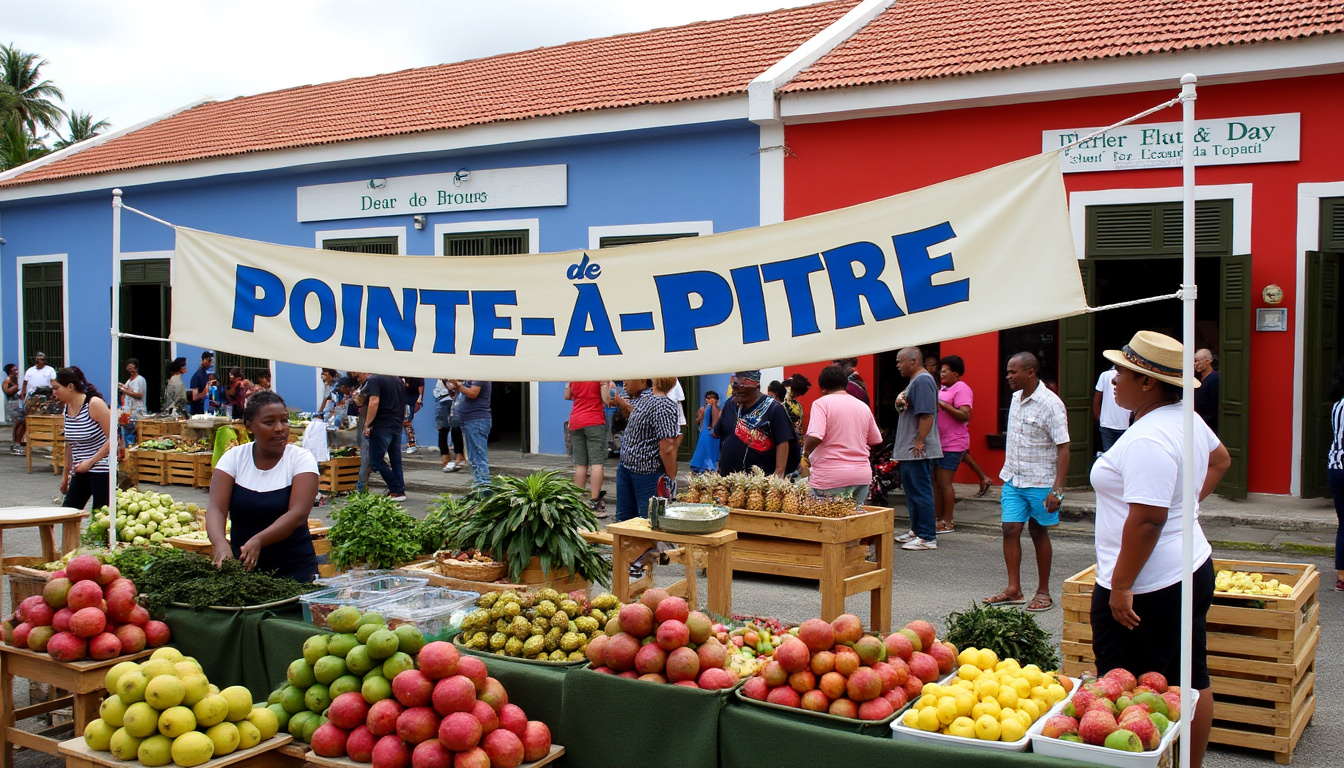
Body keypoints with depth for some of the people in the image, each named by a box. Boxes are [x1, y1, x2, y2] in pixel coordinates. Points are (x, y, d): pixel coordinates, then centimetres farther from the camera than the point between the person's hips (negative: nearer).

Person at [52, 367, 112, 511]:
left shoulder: (94, 404, -13)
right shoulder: (67, 409, 8)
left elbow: (113, 438, -15)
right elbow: (70, 445, 19)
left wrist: (91, 462, -16)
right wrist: (66, 474, 22)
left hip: (102, 469, -7)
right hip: (80, 472, 7)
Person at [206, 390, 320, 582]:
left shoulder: (301, 459, -6)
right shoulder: (234, 458, 0)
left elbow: (298, 514, -19)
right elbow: (215, 508, -11)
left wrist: (258, 541, -35)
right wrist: (220, 543, -32)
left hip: (294, 569, -2)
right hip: (241, 566, 2)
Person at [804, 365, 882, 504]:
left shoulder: (821, 403, -7)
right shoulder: (863, 407, 11)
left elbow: (814, 437, -19)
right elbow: (876, 441, 17)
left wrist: (806, 451, 0)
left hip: (831, 478, -6)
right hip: (862, 476, 6)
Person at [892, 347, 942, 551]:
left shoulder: (922, 381, -17)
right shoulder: (916, 380, 17)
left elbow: (926, 414, -24)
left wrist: (919, 442, -24)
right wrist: (901, 403, 3)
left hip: (918, 450, -11)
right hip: (909, 450, 11)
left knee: (920, 492, -7)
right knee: (912, 490, 17)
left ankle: (927, 538, -4)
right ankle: (916, 530, 27)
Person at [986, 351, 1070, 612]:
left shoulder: (1050, 404, -16)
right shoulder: (1016, 398, 7)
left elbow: (1063, 448, -17)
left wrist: (1057, 489, -22)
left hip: (1040, 483, -6)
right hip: (1014, 480, 6)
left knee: (1039, 532, 5)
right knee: (1010, 529, 0)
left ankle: (1043, 592, 18)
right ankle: (1014, 589, 7)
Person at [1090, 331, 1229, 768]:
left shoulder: (1147, 440, -23)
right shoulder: (1185, 418, 8)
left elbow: (1146, 520, -27)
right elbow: (1220, 460, 28)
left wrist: (1120, 587, -22)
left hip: (1147, 588, -10)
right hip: (1192, 568, 10)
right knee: (1191, 680, 17)